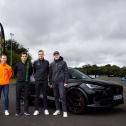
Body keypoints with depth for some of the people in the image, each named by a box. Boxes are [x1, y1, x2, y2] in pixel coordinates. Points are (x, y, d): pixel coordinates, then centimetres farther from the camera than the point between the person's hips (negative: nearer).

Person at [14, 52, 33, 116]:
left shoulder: (29, 64, 0)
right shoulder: (17, 64, -1)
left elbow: (31, 72, 14)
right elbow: (15, 72, 14)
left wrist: (27, 77, 9)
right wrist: (18, 77, 12)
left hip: (26, 82, 0)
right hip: (19, 82, 0)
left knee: (26, 97, 4)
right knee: (18, 97, 4)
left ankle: (26, 111, 13)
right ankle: (18, 111, 14)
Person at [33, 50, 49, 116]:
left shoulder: (46, 62, 3)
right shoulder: (35, 62, 2)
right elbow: (33, 71, 10)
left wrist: (46, 76, 5)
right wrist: (35, 76, 3)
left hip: (45, 81, 0)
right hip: (37, 81, 0)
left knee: (45, 95, 6)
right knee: (37, 96, 4)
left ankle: (46, 109, 16)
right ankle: (36, 110, 12)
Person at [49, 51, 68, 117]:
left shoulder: (63, 62, 3)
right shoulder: (52, 64, 12)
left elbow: (66, 72, -1)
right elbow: (50, 74, 16)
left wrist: (65, 82, -8)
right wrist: (50, 83, 12)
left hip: (61, 82, -4)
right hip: (54, 82, 4)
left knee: (62, 96, -10)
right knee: (56, 96, 8)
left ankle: (64, 111, -6)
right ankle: (58, 110, 18)